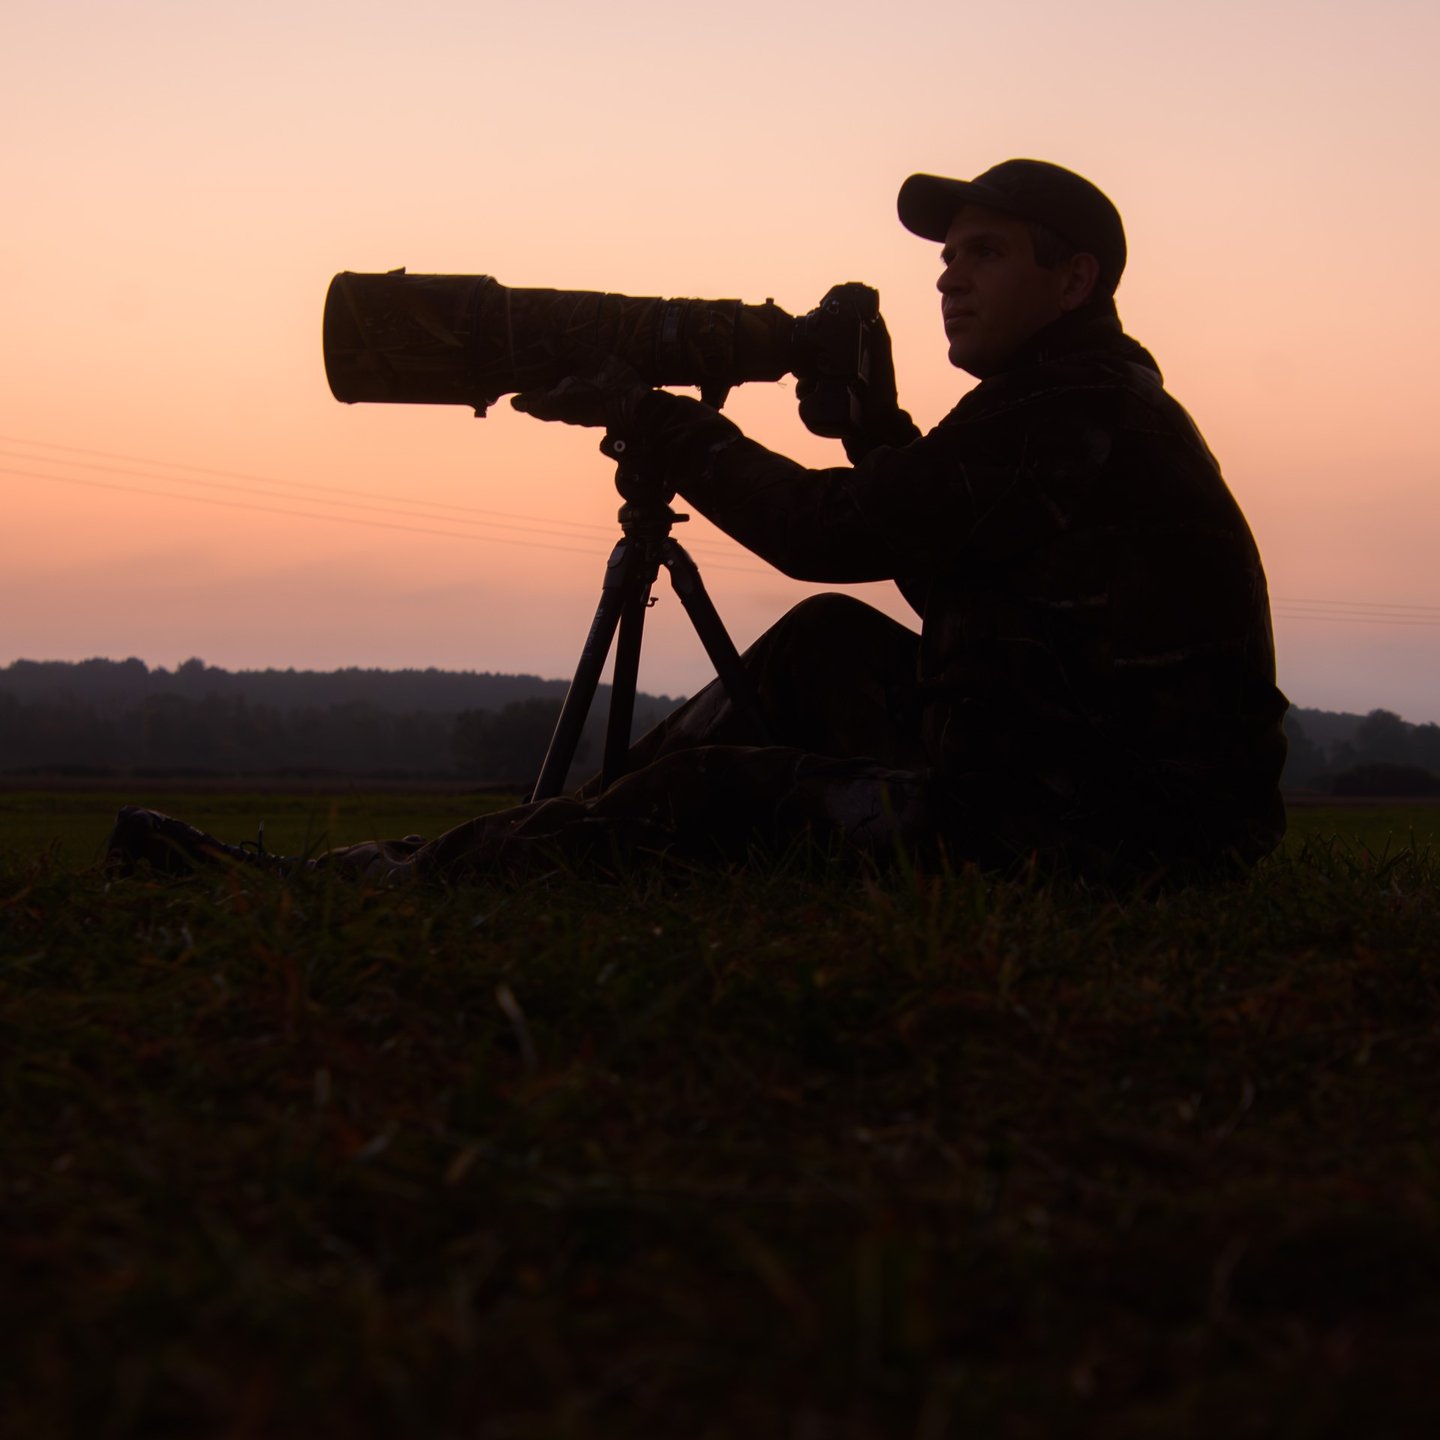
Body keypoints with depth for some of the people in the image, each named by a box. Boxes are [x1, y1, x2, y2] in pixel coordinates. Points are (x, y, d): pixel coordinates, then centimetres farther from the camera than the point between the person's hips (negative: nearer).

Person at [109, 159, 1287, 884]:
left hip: (1120, 825, -10)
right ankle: (589, 821, 14)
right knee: (829, 645, 13)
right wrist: (875, 425, 11)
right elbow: (953, 588, 22)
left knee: (722, 794, -13)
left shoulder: (1079, 416, -15)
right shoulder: (1079, 404, 17)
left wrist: (648, 414, -6)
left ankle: (381, 881, -6)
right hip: (1066, 761, 10)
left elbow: (829, 533, -15)